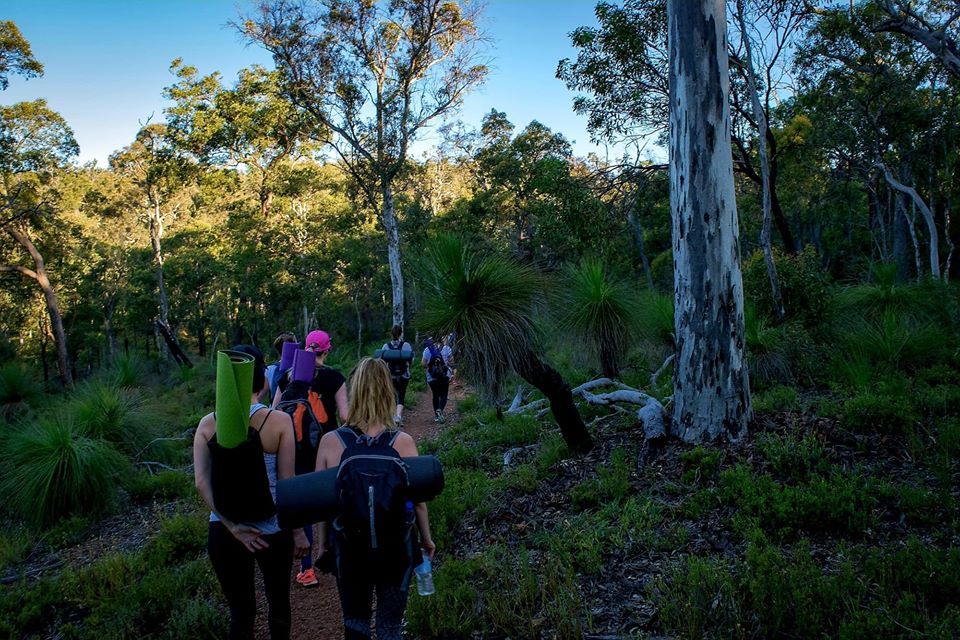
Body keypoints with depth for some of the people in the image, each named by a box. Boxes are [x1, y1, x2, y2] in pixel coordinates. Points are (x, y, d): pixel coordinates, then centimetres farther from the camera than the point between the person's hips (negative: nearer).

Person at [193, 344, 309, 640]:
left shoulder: (208, 423, -4)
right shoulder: (278, 421, -13)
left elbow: (202, 482, -13)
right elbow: (287, 484, -11)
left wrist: (231, 525, -14)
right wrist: (298, 531, -2)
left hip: (223, 532, 2)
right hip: (272, 530, -2)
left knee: (240, 609, 17)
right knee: (278, 599, 22)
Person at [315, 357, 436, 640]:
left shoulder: (330, 441, -13)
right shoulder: (403, 442, -15)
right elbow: (418, 500, -7)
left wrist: (324, 543, 11)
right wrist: (426, 539, 10)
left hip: (349, 545, 1)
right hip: (395, 545, 0)